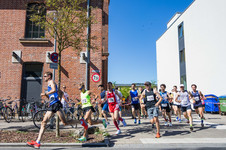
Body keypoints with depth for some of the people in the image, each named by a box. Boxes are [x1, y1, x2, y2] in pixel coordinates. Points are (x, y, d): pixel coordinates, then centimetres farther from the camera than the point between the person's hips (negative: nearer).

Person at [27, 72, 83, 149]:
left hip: (55, 104, -10)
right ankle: (37, 142, 4)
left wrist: (45, 93, -12)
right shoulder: (49, 84, 30)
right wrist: (46, 95, 18)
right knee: (43, 122, 2)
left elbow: (54, 90, -20)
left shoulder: (51, 82, 2)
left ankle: (81, 122, 5)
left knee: (65, 123, -11)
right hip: (51, 106, 10)